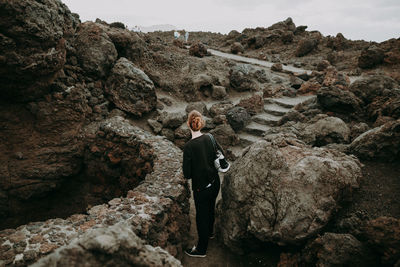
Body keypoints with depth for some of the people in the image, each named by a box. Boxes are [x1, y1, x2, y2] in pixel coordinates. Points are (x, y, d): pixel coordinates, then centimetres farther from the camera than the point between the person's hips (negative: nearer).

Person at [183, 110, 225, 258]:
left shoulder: (189, 146, -25)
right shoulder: (209, 138, -9)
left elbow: (187, 174, -20)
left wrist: (191, 173, 0)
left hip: (201, 187, -6)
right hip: (215, 182, 6)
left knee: (201, 215, 12)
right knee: (210, 208, 29)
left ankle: (201, 248, 30)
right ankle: (210, 232, 55)